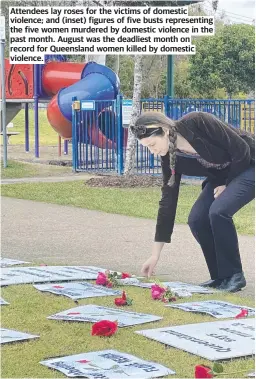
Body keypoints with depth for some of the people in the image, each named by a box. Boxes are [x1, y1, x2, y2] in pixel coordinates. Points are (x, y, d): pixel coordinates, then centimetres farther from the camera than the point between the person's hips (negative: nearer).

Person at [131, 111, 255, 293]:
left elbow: (241, 150, -25)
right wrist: (155, 254, -7)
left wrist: (228, 184, -14)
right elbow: (168, 202, -6)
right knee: (197, 219, -12)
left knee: (219, 210, -27)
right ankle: (219, 277, 4)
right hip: (221, 175, 7)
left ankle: (234, 276, -11)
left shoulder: (197, 122, -30)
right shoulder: (170, 158, -10)